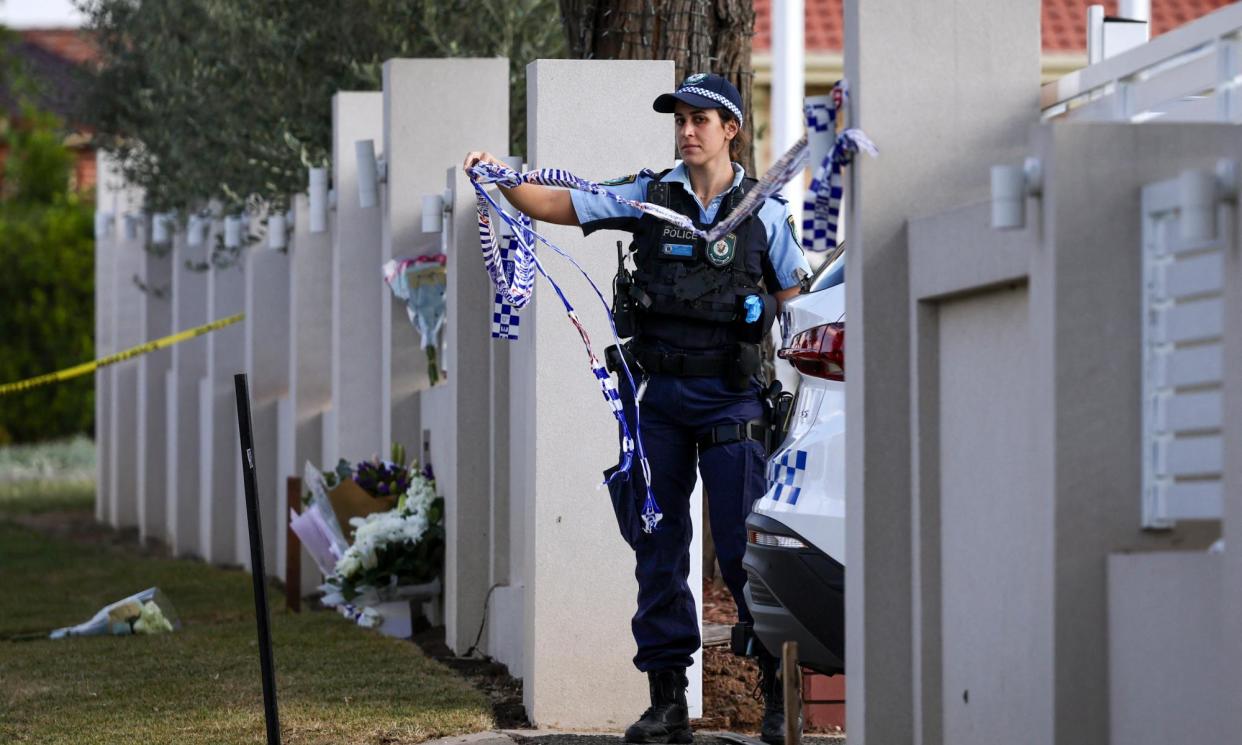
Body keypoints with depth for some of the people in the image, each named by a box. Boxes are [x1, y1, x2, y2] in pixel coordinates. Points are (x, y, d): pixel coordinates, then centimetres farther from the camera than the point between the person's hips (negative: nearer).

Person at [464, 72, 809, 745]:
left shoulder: (764, 211, 3)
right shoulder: (647, 196, 6)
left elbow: (795, 305, 7)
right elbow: (552, 205, 4)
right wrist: (499, 178, -13)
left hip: (730, 395, -3)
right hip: (658, 394, 3)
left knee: (743, 549, -6)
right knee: (656, 545, 4)